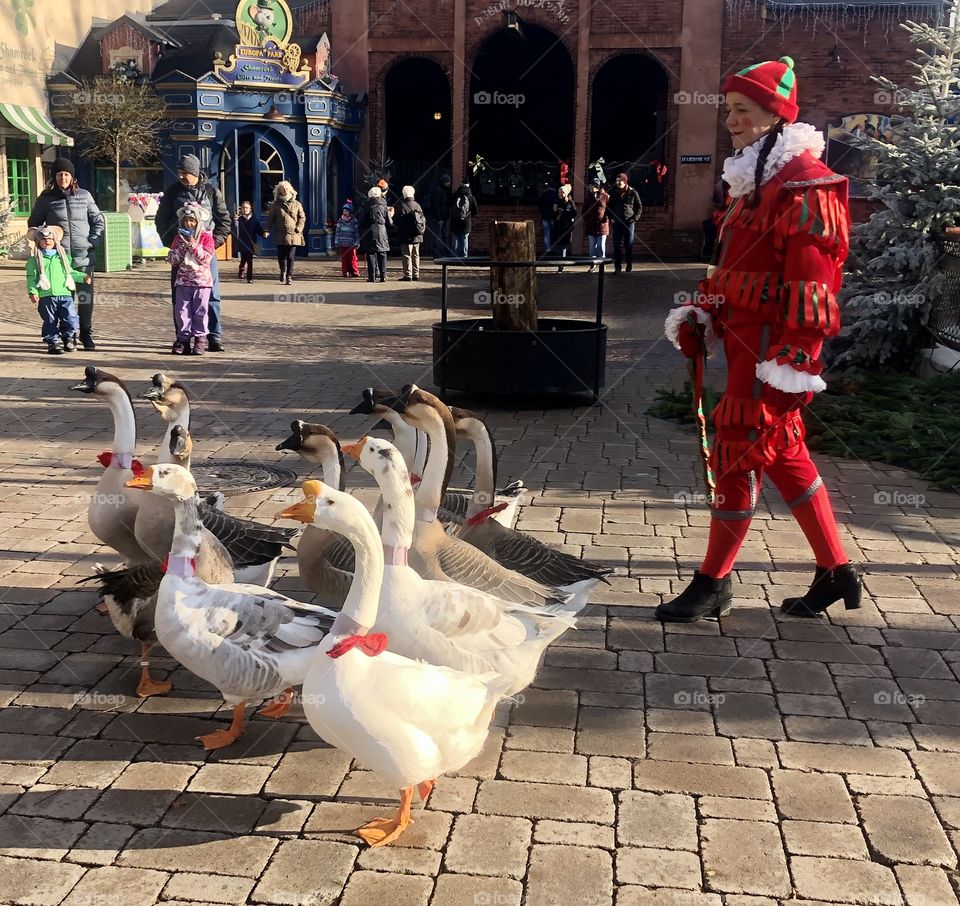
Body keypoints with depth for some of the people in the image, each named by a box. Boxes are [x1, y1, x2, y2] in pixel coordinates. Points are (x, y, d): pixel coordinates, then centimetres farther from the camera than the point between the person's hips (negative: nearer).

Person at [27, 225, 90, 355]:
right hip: (46, 296, -2)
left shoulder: (63, 256, 17)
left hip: (65, 295, 2)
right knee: (50, 321, 2)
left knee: (71, 319, -6)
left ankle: (69, 337, 15)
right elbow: (31, 277, 1)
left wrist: (83, 276, 12)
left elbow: (70, 272, 25)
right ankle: (54, 342, 12)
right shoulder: (34, 260, 6)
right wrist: (33, 292, -10)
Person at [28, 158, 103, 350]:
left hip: (83, 257, 1)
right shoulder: (45, 199, 4)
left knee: (86, 298, 1)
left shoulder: (84, 196, 6)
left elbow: (98, 221, 15)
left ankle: (86, 333, 16)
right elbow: (33, 224, 15)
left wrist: (92, 242, 3)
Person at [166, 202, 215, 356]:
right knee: (182, 310, 1)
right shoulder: (179, 237, 10)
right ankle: (183, 338, 6)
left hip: (202, 279, -3)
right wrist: (183, 247, -9)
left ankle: (200, 338, 6)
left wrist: (194, 245, -16)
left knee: (200, 310, -1)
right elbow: (171, 260, 4)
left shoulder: (206, 236, 1)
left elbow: (207, 257, -10)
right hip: (183, 280, 3)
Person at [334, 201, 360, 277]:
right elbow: (337, 231, 10)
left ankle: (355, 272, 5)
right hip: (342, 244, 3)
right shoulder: (340, 220, 9)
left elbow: (357, 233, 2)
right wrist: (336, 242, 5)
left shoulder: (354, 221, 1)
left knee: (352, 259, -3)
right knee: (343, 259, 2)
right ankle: (345, 272, 7)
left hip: (351, 244, -3)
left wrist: (357, 243, -4)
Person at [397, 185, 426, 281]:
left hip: (407, 236, -6)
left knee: (407, 256, -3)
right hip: (417, 236, 6)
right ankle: (416, 274, 17)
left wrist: (398, 233, -1)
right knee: (415, 255, 13)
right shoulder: (417, 205, 6)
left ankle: (408, 275, -5)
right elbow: (423, 220, 9)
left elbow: (399, 221, -14)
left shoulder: (403, 206, -13)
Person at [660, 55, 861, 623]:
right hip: (747, 338, 10)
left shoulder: (805, 186, -15)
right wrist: (702, 316, 11)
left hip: (772, 348, -10)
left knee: (739, 453, -3)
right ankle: (836, 572, 25)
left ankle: (714, 584, 11)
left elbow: (811, 283, -21)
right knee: (785, 453, 14)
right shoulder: (756, 181, 17)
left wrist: (792, 361, -23)